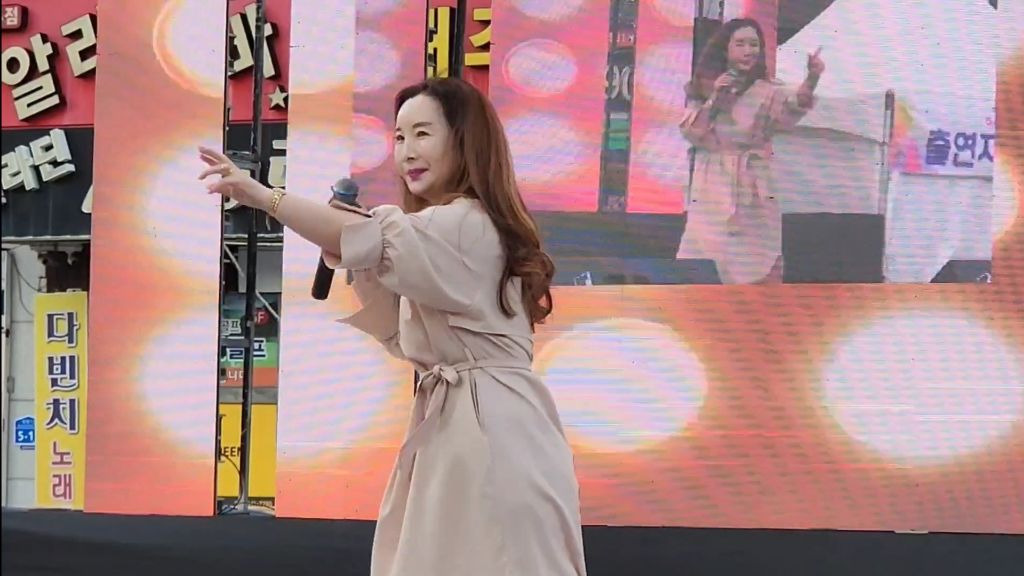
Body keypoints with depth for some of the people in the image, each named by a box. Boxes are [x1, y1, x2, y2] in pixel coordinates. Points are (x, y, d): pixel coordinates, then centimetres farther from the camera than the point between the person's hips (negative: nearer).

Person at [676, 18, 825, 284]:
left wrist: (812, 77, -42)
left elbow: (797, 101, -23)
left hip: (753, 195, -2)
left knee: (764, 273, -6)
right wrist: (713, 99, -11)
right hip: (711, 194, 2)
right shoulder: (703, 89, 6)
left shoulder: (767, 92, -2)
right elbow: (692, 134, -2)